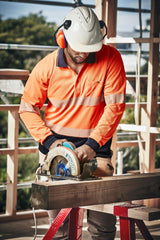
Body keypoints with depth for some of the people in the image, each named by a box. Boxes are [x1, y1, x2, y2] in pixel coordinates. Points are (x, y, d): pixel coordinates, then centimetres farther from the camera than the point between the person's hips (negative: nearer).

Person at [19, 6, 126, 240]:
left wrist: (93, 145, -18)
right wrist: (49, 140, -10)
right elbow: (28, 108, 3)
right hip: (56, 142, 1)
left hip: (96, 144, -1)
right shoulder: (46, 67, -6)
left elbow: (115, 106, -11)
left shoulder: (111, 58, -10)